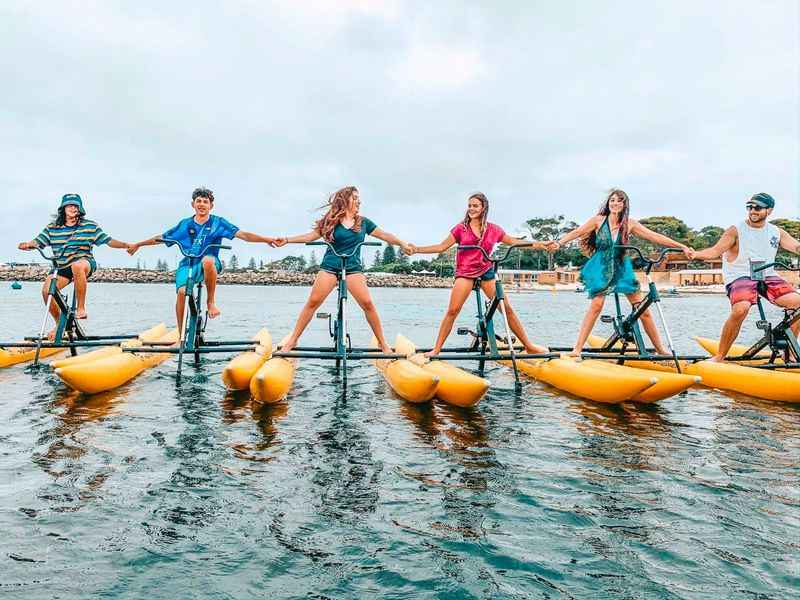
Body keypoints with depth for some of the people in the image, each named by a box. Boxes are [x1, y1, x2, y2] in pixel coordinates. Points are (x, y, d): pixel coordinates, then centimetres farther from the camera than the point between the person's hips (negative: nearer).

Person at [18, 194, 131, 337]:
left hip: (85, 262, -3)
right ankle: (59, 323, 4)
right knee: (46, 290, -20)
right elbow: (37, 242, 4)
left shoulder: (90, 226, 3)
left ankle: (81, 308, -30)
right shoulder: (52, 227, 7)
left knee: (77, 266, -40)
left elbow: (108, 240, 0)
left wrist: (126, 245, -15)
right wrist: (27, 245, -19)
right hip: (62, 268, 4)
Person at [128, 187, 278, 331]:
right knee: (182, 291, -23)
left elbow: (242, 234, -8)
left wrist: (267, 239, -20)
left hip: (209, 264, -3)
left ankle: (211, 301, -19)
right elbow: (162, 238, 21)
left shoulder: (218, 223, 3)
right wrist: (138, 244, 23)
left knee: (208, 260, -39)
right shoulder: (185, 224, 11)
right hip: (188, 264, 3)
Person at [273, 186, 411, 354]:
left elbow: (385, 236, 12)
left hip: (353, 268, 1)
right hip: (329, 266, 0)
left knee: (367, 304, -12)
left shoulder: (363, 222, 9)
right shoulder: (331, 221, 6)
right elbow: (310, 236, 6)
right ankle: (292, 340, 4)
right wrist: (287, 239, -1)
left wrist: (403, 244, 1)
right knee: (312, 302, -5)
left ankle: (383, 343, 1)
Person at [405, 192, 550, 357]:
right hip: (465, 272, -2)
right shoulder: (461, 228, 3)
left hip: (487, 271, 2)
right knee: (452, 310, -15)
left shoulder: (494, 230, 7)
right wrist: (417, 249, -10)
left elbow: (514, 242, 13)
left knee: (507, 309, -1)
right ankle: (436, 350, -9)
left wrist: (537, 244, 1)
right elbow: (442, 247, -1)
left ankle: (529, 346, 9)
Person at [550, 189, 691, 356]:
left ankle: (660, 349, 16)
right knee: (597, 304, -22)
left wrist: (682, 246, -5)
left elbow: (655, 237, -1)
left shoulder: (630, 224, 1)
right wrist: (559, 243, -28)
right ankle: (577, 349, -21)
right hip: (601, 269, -2)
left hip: (622, 269, 2)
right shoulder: (599, 220, -2)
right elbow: (577, 232, -12)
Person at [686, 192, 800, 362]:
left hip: (767, 277, 5)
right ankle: (719, 356, -20)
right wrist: (696, 254, -33)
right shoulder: (736, 230, -3)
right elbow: (715, 250, -14)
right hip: (740, 277, -5)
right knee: (740, 309, -33)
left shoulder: (777, 232, 11)